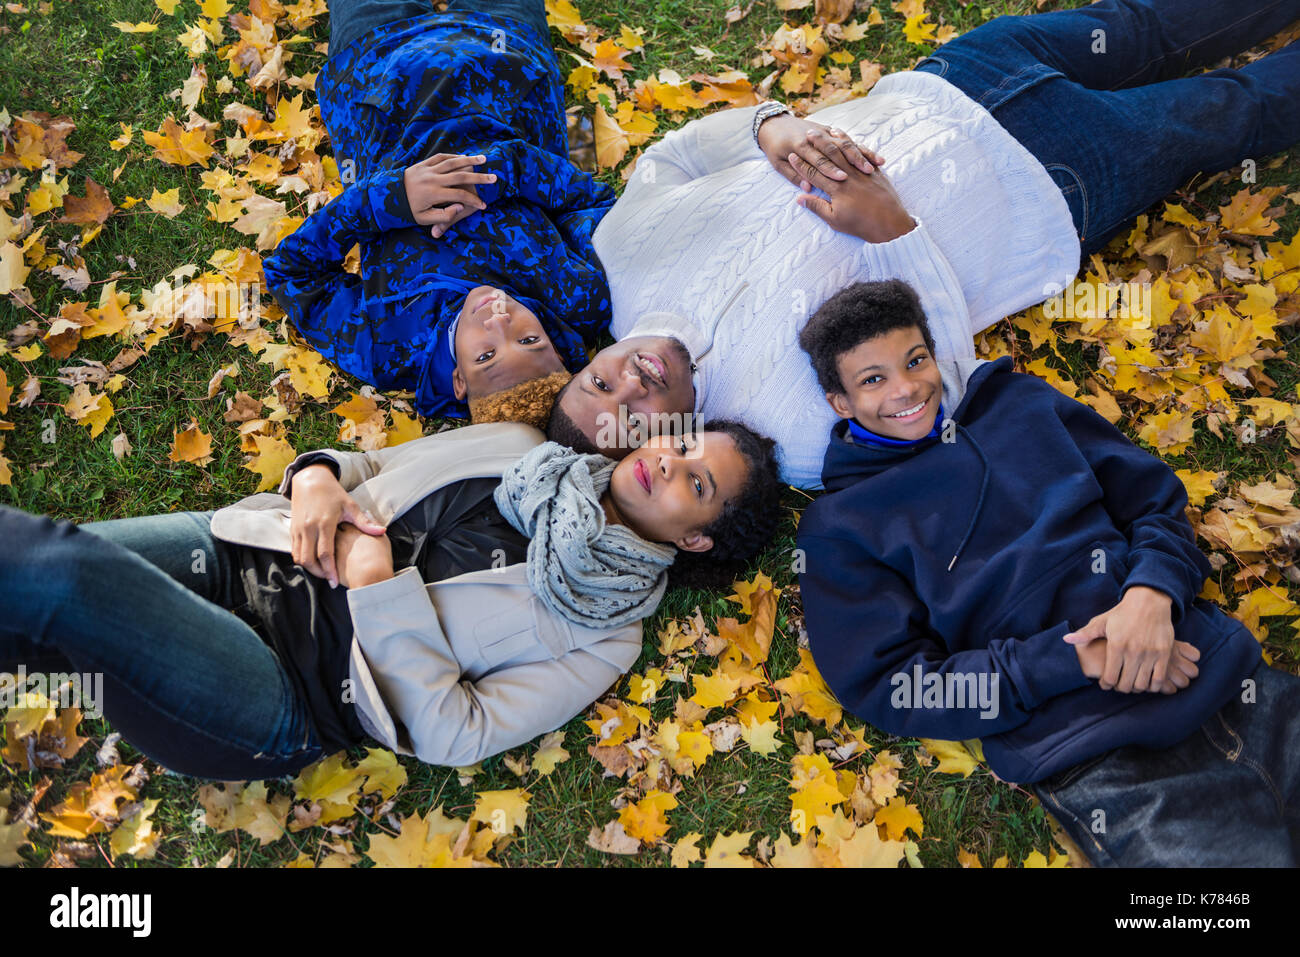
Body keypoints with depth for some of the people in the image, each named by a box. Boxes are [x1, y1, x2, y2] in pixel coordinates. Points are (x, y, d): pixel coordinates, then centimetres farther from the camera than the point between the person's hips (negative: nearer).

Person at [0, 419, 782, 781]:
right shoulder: (523, 446, 11)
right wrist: (318, 476, -8)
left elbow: (453, 734, -11)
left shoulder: (600, 637, -3)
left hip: (280, 704, -5)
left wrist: (384, 588, -17)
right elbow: (371, 471, 15)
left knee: (64, 572, -29)